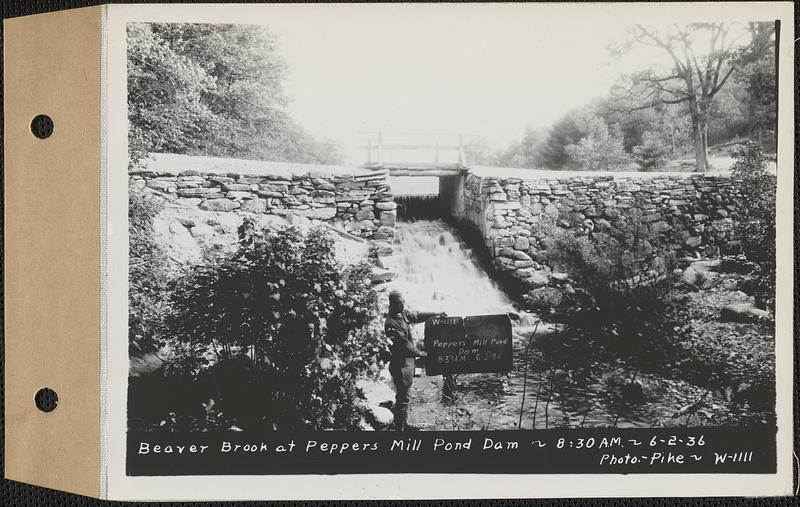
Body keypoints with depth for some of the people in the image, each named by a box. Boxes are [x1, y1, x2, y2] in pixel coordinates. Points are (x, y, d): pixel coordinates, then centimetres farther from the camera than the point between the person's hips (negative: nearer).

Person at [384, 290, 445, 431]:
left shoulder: (403, 314, 3)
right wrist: (419, 353, -8)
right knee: (402, 398, -4)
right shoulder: (391, 323, -24)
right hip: (400, 364, -10)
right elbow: (403, 344, -21)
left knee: (405, 394, 19)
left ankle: (404, 423, 29)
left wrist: (436, 313, 27)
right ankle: (399, 427, 3)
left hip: (408, 361, 10)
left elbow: (418, 315, 22)